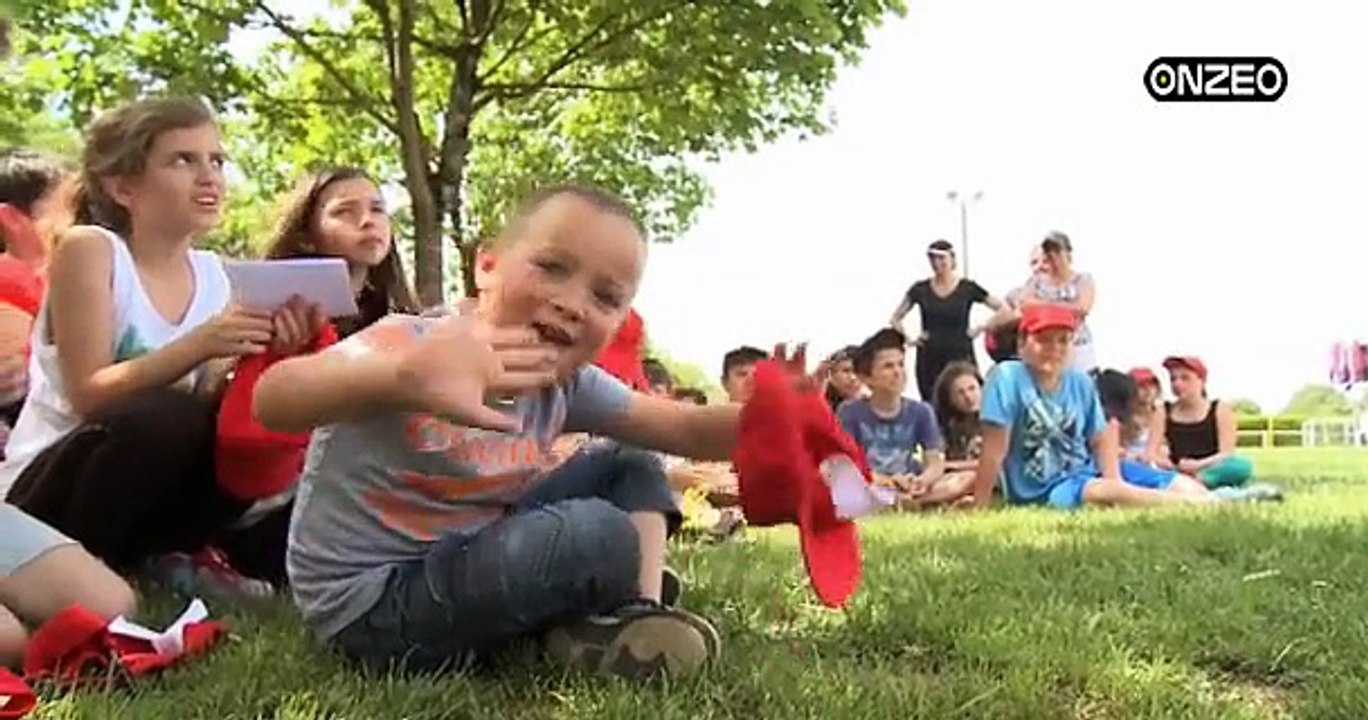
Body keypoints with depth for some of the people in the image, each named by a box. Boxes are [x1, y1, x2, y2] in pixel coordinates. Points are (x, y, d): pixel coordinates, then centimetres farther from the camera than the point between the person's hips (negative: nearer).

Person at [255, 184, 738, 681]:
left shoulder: (565, 385, -2)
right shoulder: (411, 343, -23)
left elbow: (687, 430, 4)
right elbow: (272, 401, -40)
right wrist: (403, 378, -61)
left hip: (463, 560, 8)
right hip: (373, 605, -8)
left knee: (630, 470, 8)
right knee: (598, 536, -25)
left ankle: (640, 618, -5)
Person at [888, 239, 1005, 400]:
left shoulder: (968, 288, 0)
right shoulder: (920, 289, 4)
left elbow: (1003, 309, 4)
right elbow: (895, 319, 13)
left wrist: (981, 328, -2)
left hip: (961, 358, -2)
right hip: (929, 360, 2)